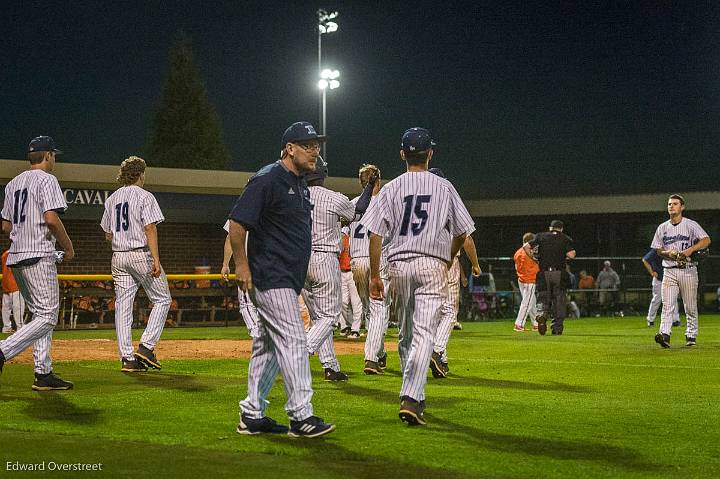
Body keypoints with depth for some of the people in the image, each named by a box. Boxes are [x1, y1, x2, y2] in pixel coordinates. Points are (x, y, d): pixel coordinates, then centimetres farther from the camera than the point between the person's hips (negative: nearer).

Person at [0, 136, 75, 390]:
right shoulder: (46, 180, -6)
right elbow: (51, 218, -18)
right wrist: (68, 246, -6)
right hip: (38, 257, -9)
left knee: (40, 314, 12)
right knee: (47, 316, -9)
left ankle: (43, 373, 8)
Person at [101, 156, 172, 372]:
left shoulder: (112, 198, 13)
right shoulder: (144, 196, -6)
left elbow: (108, 234, 14)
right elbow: (150, 228, -15)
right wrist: (156, 259, -18)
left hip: (118, 256, 6)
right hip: (141, 255, -6)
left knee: (123, 305, 4)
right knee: (162, 299, 6)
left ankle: (127, 357, 1)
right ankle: (146, 346, -5)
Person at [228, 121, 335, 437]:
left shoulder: (300, 185, 17)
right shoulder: (268, 180, -13)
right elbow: (237, 221, -16)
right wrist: (241, 265, -19)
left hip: (289, 280, 10)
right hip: (271, 278, -10)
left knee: (268, 345, 12)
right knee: (293, 341, -13)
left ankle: (252, 415, 19)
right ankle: (301, 416, -11)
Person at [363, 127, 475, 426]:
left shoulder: (392, 188, 4)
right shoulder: (444, 187, 4)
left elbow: (375, 235, -1)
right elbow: (461, 233, 9)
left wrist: (374, 276, 4)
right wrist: (448, 260, 27)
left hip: (398, 266, 2)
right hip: (432, 266, -2)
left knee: (405, 334, 15)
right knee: (424, 334, -9)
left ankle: (413, 397, 22)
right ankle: (411, 398, -23)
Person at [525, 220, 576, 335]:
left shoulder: (541, 236, 8)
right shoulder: (566, 239, 5)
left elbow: (526, 246, 0)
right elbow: (571, 255, -9)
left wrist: (532, 257, 13)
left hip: (544, 273, 0)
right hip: (559, 273, 0)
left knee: (543, 297, 6)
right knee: (559, 300, 8)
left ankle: (541, 314, -25)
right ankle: (557, 327, 8)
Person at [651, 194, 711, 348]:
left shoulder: (691, 225, 0)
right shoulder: (662, 228, 12)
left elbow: (706, 240, -9)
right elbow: (658, 250, 15)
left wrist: (690, 250, -22)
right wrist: (668, 253, -7)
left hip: (688, 270, -2)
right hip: (669, 271, 2)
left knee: (690, 306, 3)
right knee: (667, 305, -10)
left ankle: (691, 335, 14)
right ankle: (664, 334, -20)